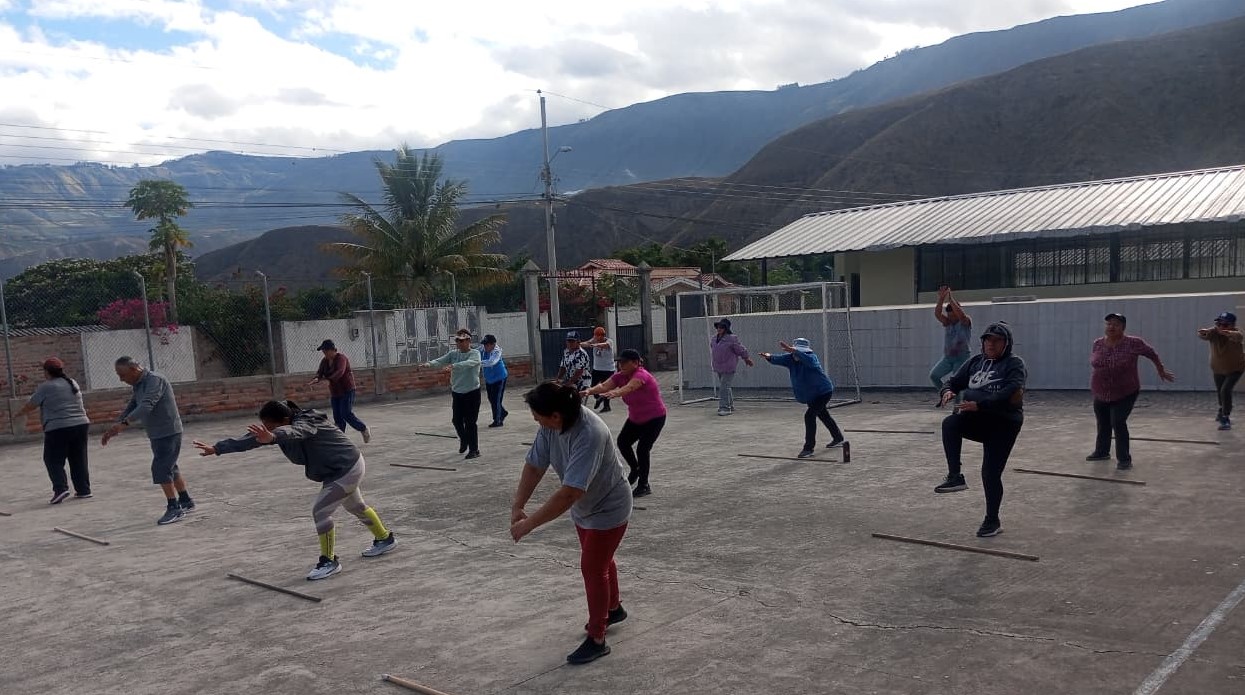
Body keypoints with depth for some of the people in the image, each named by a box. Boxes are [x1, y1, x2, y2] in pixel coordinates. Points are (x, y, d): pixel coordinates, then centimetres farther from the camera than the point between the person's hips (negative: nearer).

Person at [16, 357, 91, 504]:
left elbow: (30, 405, 4)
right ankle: (83, 490, 12)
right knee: (79, 460, 11)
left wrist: (19, 413, 21)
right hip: (81, 424, 6)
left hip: (58, 429, -6)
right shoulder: (73, 383, 13)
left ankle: (60, 489, -12)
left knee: (54, 461, 3)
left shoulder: (46, 387, -6)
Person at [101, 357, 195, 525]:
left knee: (161, 469, -12)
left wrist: (124, 423, -40)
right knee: (170, 468, 16)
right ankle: (186, 502, 27)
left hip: (168, 433, -10)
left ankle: (174, 509, -7)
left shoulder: (155, 380, -19)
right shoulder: (139, 385, 12)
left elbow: (146, 406, -32)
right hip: (158, 434, 10)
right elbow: (131, 408, 18)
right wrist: (114, 428, 8)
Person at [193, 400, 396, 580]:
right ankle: (385, 539, 46)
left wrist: (272, 437, -77)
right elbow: (252, 438, -9)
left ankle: (329, 561, -2)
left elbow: (294, 432, -55)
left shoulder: (306, 423, -31)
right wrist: (217, 448, -15)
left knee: (320, 510, -16)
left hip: (347, 469, -10)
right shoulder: (282, 429, -7)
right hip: (340, 470, 11)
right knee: (356, 507, 26)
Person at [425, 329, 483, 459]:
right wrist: (429, 364, -31)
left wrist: (452, 366, -46)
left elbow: (468, 363, -30)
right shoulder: (453, 354, 6)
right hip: (457, 392, 5)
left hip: (472, 392, -5)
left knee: (470, 422, -4)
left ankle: (474, 450, 7)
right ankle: (464, 440, 39)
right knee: (456, 420, 10)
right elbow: (440, 360, -9)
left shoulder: (475, 353, -9)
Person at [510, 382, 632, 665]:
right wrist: (518, 506, -22)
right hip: (584, 507, 8)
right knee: (599, 560, 25)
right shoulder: (550, 426, -18)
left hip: (608, 509, -8)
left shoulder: (590, 435, -41)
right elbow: (534, 466, -10)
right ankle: (613, 608, 49)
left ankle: (596, 639, 14)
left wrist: (529, 523, -41)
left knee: (593, 568, -2)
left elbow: (569, 493, -44)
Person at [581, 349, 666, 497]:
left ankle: (644, 486, 2)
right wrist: (589, 391, -43)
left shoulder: (641, 375, -28)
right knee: (622, 442, -1)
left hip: (655, 418, -8)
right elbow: (604, 386, -23)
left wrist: (615, 393, -70)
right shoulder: (620, 376, -6)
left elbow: (630, 387, -50)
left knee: (642, 449, -14)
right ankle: (635, 470, 25)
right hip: (635, 418, 8)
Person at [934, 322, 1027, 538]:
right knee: (950, 423, -28)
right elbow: (954, 381, 14)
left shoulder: (1014, 364, -7)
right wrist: (948, 391, -12)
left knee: (991, 472, -4)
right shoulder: (975, 361, 12)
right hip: (977, 419, 5)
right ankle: (955, 477, -25)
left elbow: (1008, 394, -22)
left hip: (1004, 423, -5)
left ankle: (992, 521, 15)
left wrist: (979, 404, -34)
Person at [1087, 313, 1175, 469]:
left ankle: (1124, 458, -2)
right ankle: (1102, 452, 36)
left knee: (1118, 423, -14)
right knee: (1103, 424, 17)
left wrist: (1162, 371, 11)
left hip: (1125, 394, -5)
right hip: (1101, 394, 5)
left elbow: (1152, 353, 0)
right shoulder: (1098, 344, -4)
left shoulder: (1133, 343, -15)